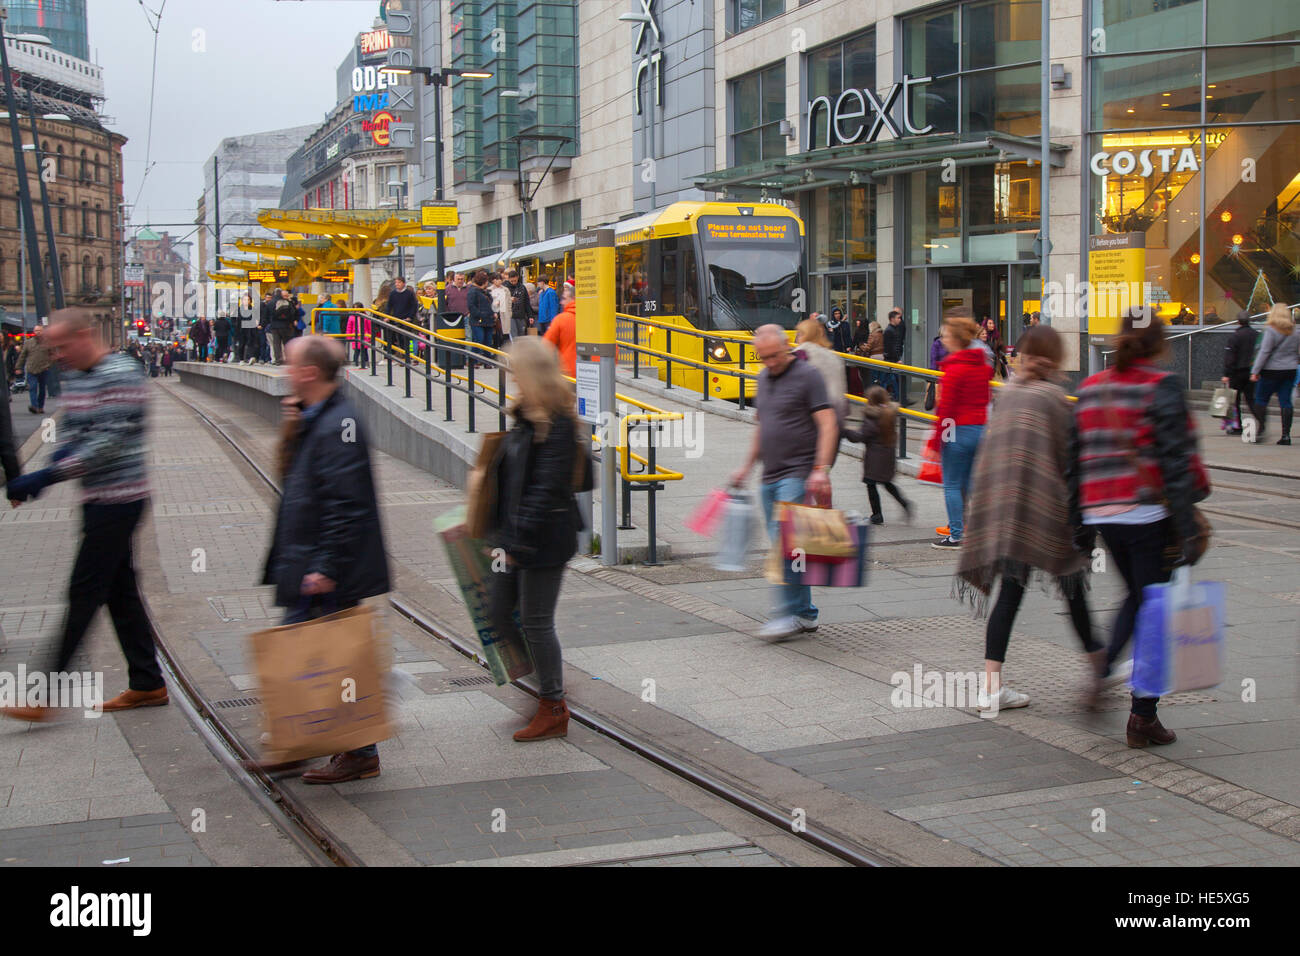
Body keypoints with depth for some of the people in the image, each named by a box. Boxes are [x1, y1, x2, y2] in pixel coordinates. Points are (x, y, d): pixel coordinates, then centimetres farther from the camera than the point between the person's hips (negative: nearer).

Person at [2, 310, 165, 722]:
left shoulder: (120, 376, -16)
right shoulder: (77, 378, 13)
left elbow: (109, 443, -22)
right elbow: (70, 429, 20)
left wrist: (47, 476, -23)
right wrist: (63, 450, -6)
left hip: (118, 499, -9)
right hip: (98, 499, 9)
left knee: (84, 592, -6)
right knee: (120, 590, 12)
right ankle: (147, 683, 19)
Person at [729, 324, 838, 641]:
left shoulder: (807, 375, -7)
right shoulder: (764, 379, 16)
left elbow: (828, 425, -13)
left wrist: (821, 469, -22)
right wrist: (747, 465, 25)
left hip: (798, 474, -8)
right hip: (770, 476, 8)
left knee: (786, 540, -16)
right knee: (783, 545, 8)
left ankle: (787, 615, -14)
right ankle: (805, 614, 16)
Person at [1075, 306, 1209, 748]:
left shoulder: (1090, 388, 8)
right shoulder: (1161, 387, -10)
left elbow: (1077, 459, 10)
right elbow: (1176, 463, -15)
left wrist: (1080, 523, 15)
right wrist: (1188, 529, -15)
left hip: (1101, 512, 6)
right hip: (1150, 513, -6)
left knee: (1136, 597, 24)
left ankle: (1104, 670, 5)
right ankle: (1143, 718, 5)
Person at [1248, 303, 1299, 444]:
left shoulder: (1271, 331, -10)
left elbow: (1264, 352, -14)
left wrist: (1255, 371, -12)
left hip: (1272, 370, -5)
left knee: (1261, 399, 5)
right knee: (1285, 402, 4)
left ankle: (1261, 429, -5)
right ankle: (1286, 434, 0)